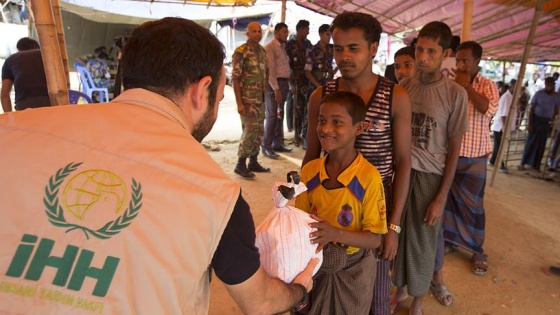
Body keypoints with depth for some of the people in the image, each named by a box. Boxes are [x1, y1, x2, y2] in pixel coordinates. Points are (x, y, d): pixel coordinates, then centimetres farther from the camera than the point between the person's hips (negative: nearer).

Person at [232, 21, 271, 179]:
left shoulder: (262, 51, 11)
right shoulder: (241, 52, -10)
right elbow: (235, 78, -13)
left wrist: (263, 88, 11)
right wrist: (239, 103, -18)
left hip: (261, 99, 7)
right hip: (247, 99, -7)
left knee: (259, 131, 11)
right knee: (250, 130, -8)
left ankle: (253, 162, 23)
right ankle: (241, 165, 5)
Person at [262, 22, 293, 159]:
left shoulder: (283, 47, 17)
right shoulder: (270, 47, -9)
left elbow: (286, 66, 14)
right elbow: (270, 70, -16)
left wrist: (286, 85, 6)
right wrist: (276, 88, -20)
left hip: (284, 83, 8)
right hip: (274, 83, -8)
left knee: (280, 114, 13)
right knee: (272, 115, -7)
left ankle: (278, 143, 23)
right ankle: (266, 146, 2)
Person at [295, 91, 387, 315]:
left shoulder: (369, 176, -21)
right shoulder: (309, 170, -8)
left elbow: (374, 239, -17)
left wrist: (335, 233, -32)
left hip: (352, 271, -3)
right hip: (314, 265, 4)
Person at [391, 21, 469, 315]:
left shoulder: (455, 94, -8)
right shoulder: (403, 86, 1)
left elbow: (454, 150, -5)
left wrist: (441, 198, -7)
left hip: (430, 175, -3)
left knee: (423, 241, 10)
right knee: (398, 235, 13)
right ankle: (401, 288, 38)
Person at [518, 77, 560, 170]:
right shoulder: (539, 94, -7)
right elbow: (531, 109, -6)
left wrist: (552, 120, 5)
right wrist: (529, 123, -11)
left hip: (547, 122, 3)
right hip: (536, 119, -3)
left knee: (541, 144, 8)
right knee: (530, 142, -1)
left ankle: (536, 164, 17)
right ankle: (523, 163, 6)